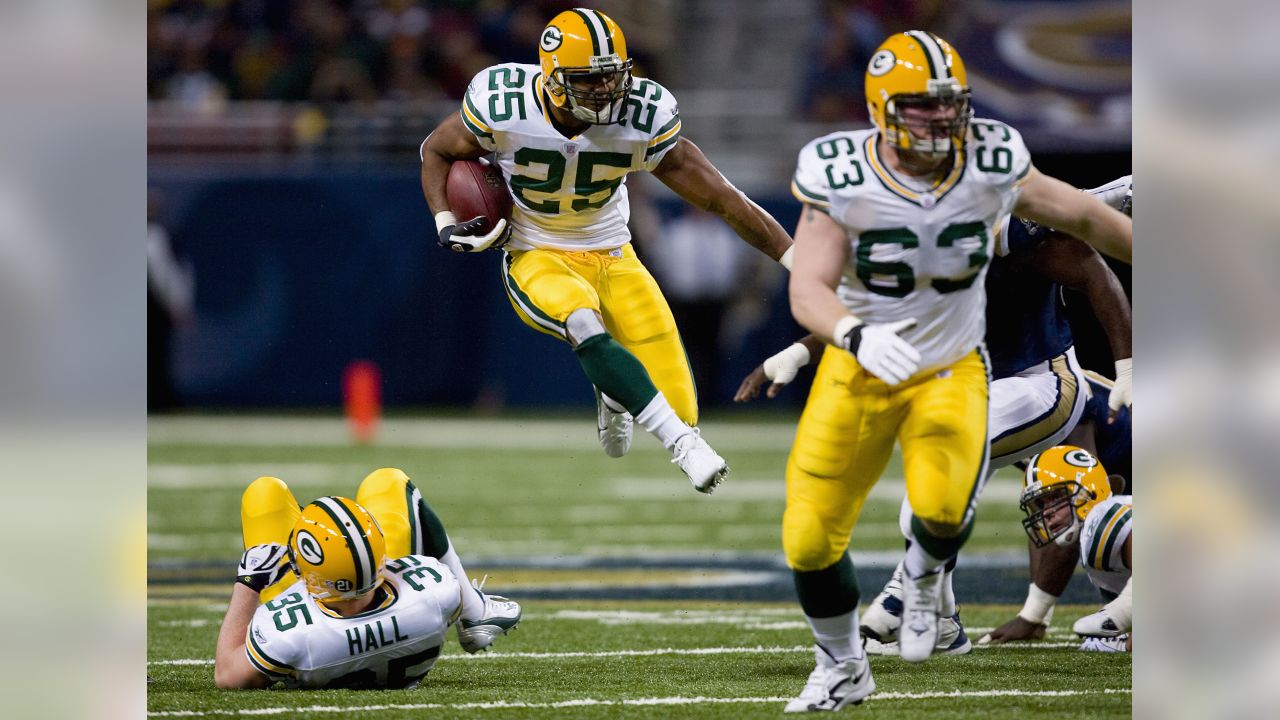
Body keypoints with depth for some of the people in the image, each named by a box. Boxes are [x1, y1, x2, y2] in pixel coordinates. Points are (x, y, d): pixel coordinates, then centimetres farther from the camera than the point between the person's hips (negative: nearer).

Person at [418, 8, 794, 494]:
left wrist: (797, 258, -14)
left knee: (677, 410, -7)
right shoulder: (503, 107, -20)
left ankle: (614, 395, 30)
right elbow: (437, 150, 2)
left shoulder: (641, 121, -17)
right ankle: (684, 444, -35)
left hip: (612, 258, 2)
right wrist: (445, 224, -13)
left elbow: (721, 199, -12)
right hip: (537, 261, -2)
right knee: (585, 327, -38)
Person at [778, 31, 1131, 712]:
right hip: (860, 372, 0)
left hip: (951, 371, 0)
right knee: (810, 538, -2)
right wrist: (857, 335, -45)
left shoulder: (993, 167, -13)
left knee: (943, 509, -27)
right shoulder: (842, 180, -18)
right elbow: (808, 290, -24)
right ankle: (841, 668, 27)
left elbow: (1084, 217, 3)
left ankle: (923, 578, 12)